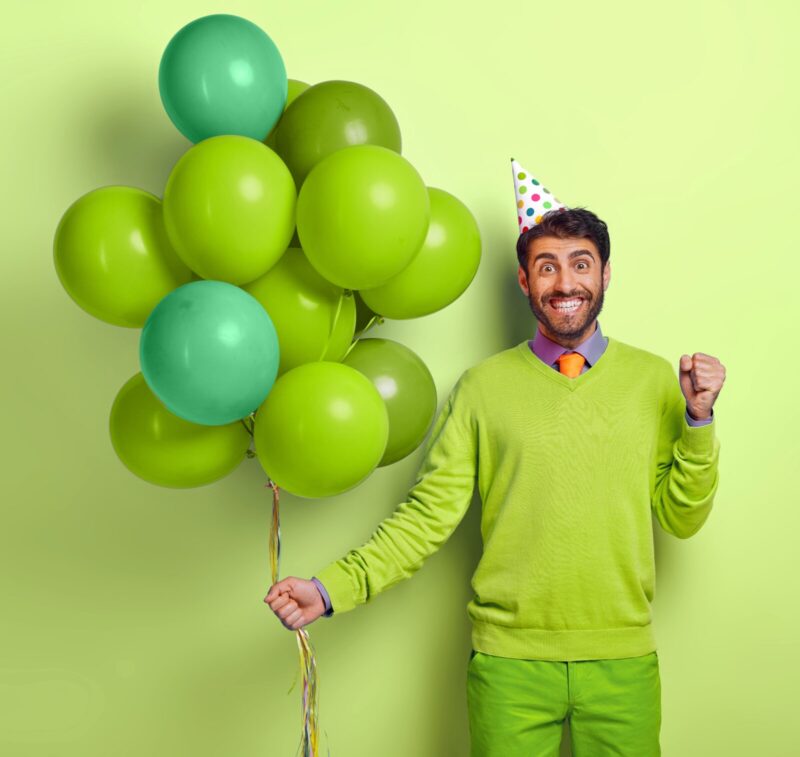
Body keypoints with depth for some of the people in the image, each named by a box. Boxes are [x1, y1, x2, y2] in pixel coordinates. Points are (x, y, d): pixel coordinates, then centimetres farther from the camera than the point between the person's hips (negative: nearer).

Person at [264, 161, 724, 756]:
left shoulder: (655, 379, 3)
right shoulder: (482, 387, 1)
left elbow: (683, 518, 4)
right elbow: (429, 515, -2)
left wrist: (698, 418, -8)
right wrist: (332, 588, -12)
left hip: (624, 662, 1)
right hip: (511, 662, -1)